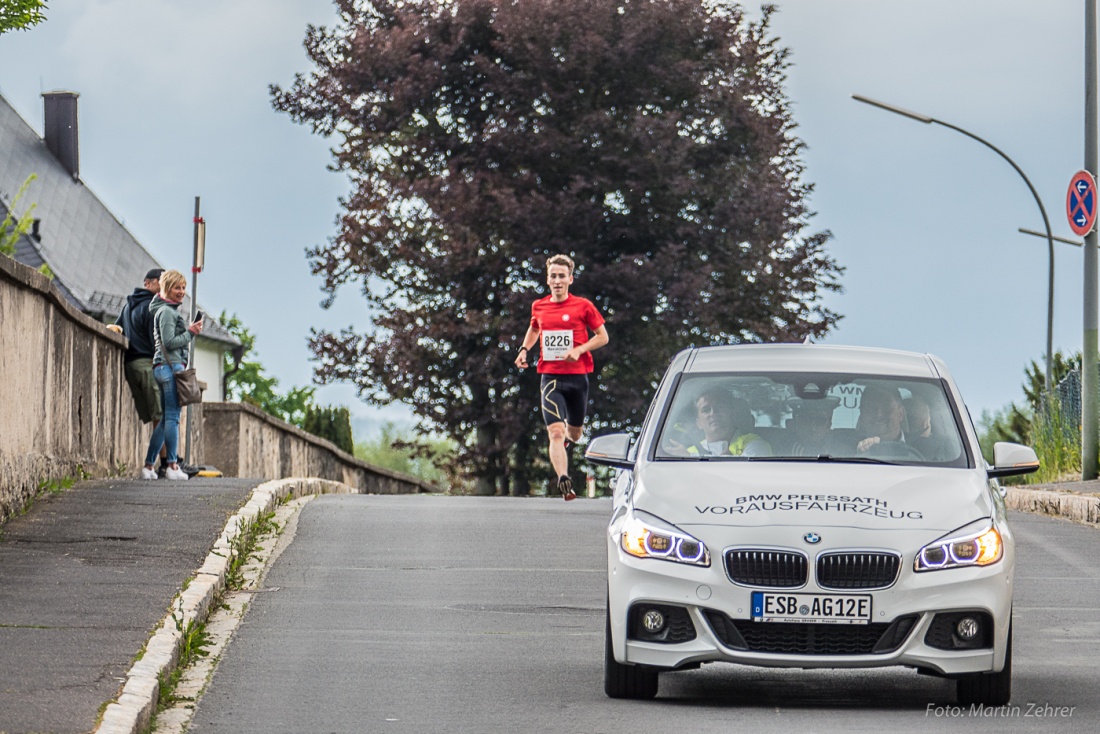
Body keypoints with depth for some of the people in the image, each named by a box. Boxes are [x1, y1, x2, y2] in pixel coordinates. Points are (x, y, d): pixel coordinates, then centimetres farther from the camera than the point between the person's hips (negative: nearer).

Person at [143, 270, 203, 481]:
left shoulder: (171, 310, 23)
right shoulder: (166, 311, -9)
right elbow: (170, 342, -15)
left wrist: (190, 331, 15)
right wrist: (190, 332, -9)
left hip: (168, 367, 11)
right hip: (170, 366, -11)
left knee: (166, 418, 10)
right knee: (172, 417, -11)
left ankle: (148, 465, 8)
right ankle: (172, 465, -13)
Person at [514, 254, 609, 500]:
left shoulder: (583, 306, -3)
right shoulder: (538, 307, 7)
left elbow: (603, 336, 3)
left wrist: (579, 350, -13)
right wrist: (524, 349, 10)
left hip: (578, 376, 0)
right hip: (550, 377, 0)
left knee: (574, 435, 16)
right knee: (555, 433, -18)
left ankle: (570, 426, 53)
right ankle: (563, 480, -26)